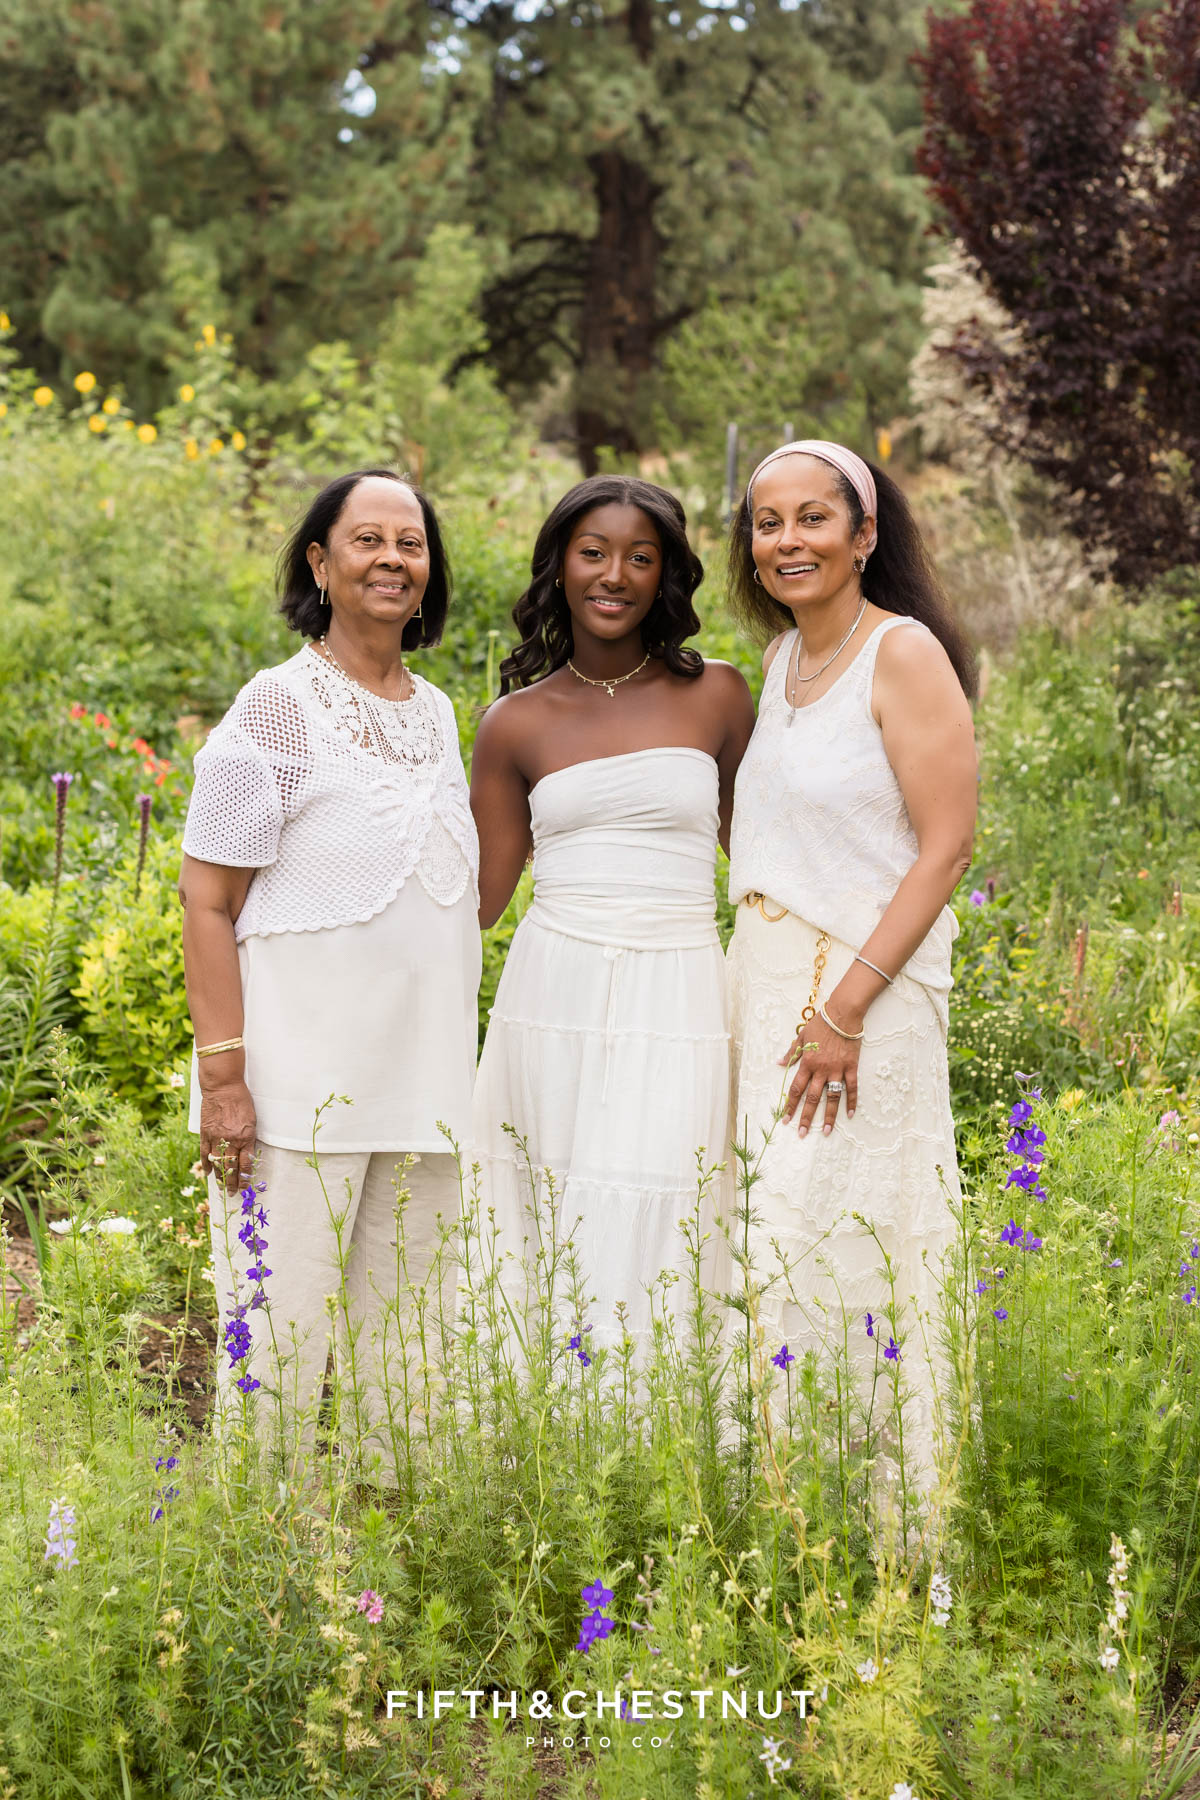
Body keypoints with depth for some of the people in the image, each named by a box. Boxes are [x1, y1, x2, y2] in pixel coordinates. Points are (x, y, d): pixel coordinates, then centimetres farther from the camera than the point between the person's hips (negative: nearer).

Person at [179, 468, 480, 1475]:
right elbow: (208, 902, -9)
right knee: (278, 1338, -4)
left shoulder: (436, 713, 13)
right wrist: (222, 1074, -15)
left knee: (402, 1345, 11)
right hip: (303, 1081, -6)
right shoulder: (277, 709, -6)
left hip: (421, 1080, 6)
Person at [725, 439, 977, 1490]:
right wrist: (759, 993, 15)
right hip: (766, 977, 8)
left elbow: (946, 848, -15)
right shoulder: (785, 658, 13)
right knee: (768, 1239, 7)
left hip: (867, 987, -7)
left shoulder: (904, 654, -11)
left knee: (832, 1251, -7)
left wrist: (846, 1008, -19)